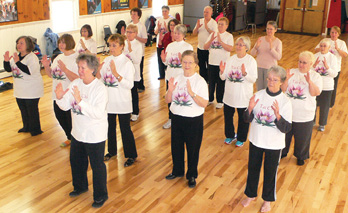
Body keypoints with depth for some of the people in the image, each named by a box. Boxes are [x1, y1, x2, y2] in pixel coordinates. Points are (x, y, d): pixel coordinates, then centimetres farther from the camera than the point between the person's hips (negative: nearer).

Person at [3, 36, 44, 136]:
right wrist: (6, 61, -8)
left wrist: (17, 62, -33)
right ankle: (26, 127, 35)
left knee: (32, 110, 0)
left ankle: (35, 129, 15)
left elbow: (29, 71, -30)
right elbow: (8, 69, 11)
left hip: (31, 91, -8)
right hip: (19, 90, 8)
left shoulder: (32, 57, -15)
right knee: (23, 109, 19)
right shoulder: (16, 56, 9)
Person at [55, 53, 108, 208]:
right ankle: (80, 186, 50)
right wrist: (60, 98, -20)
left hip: (94, 135, -7)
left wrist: (80, 100, -38)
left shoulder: (100, 89, -20)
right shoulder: (75, 84, -1)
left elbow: (98, 113, -31)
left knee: (97, 165, 6)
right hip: (77, 132, 7)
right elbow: (65, 106, 1)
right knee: (76, 161, 24)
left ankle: (100, 196, 27)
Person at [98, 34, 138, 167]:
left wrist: (116, 74, -29)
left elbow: (130, 85, -19)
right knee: (110, 127, 19)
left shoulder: (127, 63, -12)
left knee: (125, 129, 4)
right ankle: (112, 151, 39)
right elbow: (102, 80, 8)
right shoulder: (106, 60, 5)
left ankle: (131, 155, 20)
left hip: (123, 103, -6)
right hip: (109, 101, 6)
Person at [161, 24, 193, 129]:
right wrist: (164, 60, -10)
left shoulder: (188, 47, -4)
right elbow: (167, 63, 12)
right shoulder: (170, 46, 9)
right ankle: (171, 119, 29)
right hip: (170, 76, 4)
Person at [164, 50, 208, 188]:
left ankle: (192, 175, 30)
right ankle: (177, 171, 40)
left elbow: (204, 104, -19)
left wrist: (191, 93, -30)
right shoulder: (176, 79, 3)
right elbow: (168, 100, 5)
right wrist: (170, 91, -15)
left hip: (194, 120, -4)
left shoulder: (200, 81, -12)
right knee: (176, 146, 17)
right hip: (177, 118, 5)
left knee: (193, 148, 9)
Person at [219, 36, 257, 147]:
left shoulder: (251, 61, -8)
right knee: (227, 116, 13)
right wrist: (222, 71, -17)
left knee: (243, 118, 9)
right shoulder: (231, 59, 4)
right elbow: (223, 77, 4)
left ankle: (241, 139, 31)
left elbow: (253, 79, -15)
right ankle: (230, 135, 37)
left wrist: (245, 73, -31)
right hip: (229, 95, 4)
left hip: (244, 96, -4)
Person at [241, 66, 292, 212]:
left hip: (274, 145, -2)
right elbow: (248, 119, -3)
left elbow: (286, 128, -18)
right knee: (252, 168, 18)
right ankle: (251, 194, 43)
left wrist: (277, 115, -35)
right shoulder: (259, 95, -8)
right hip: (256, 140, 3)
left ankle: (267, 200, 39)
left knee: (270, 172, 14)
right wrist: (250, 108, -24)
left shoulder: (285, 101, -15)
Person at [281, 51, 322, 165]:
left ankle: (301, 156, 36)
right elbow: (282, 89, -6)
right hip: (287, 112, 2)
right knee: (284, 134, 16)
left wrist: (309, 81, -28)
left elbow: (316, 93, -15)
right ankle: (282, 152, 40)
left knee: (302, 137, 12)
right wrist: (286, 79, -23)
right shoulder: (292, 72, 0)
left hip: (305, 115, -1)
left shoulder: (316, 76, -3)